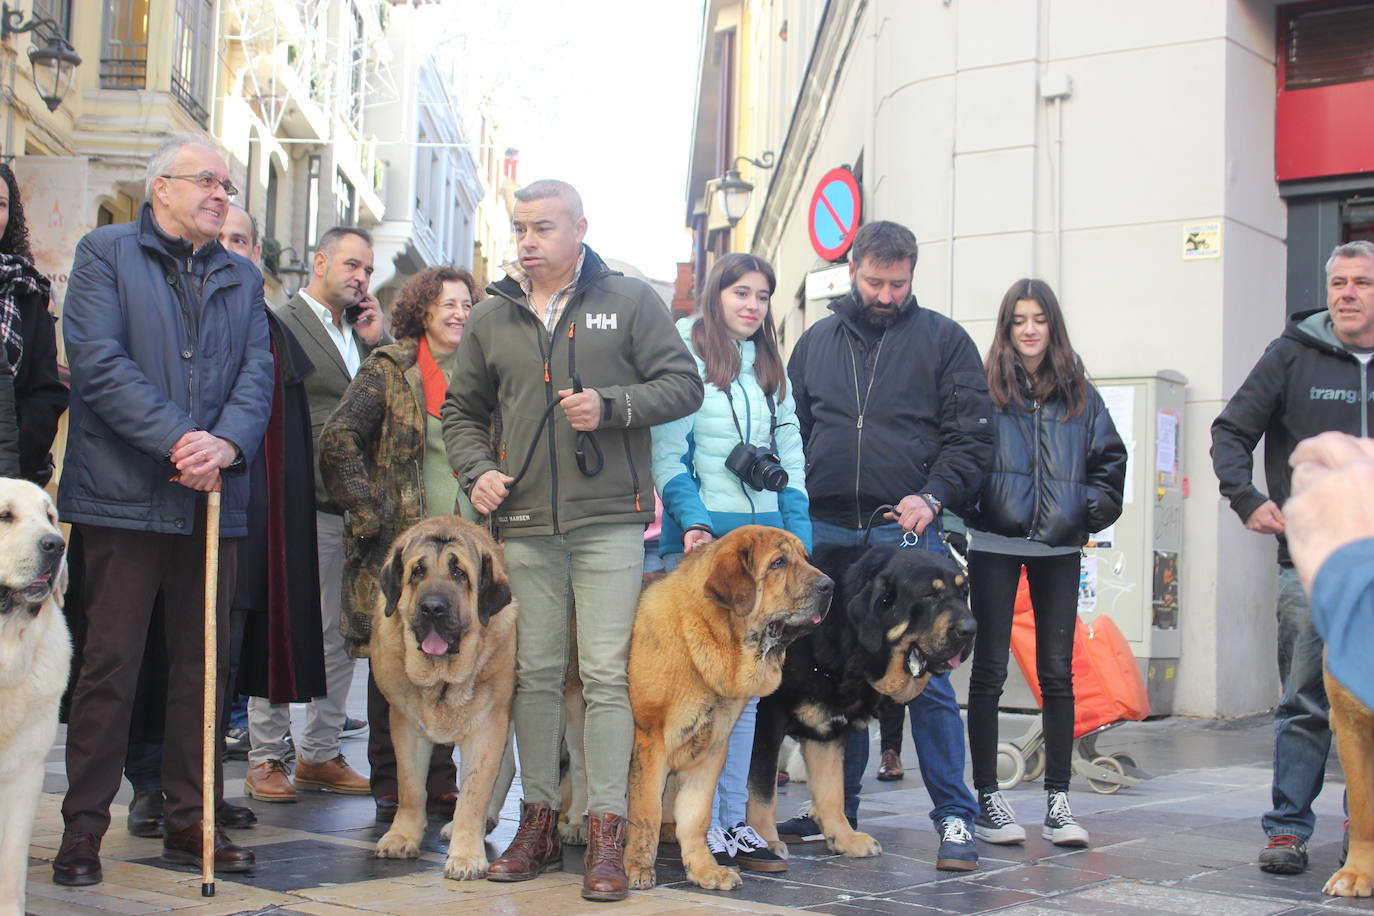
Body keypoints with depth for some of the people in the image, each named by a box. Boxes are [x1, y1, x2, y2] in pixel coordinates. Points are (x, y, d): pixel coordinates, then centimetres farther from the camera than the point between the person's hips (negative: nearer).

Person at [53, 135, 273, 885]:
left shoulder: (242, 277, 17)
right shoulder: (106, 254, 3)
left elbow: (257, 370, 6)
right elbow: (98, 363, -10)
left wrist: (227, 442, -14)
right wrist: (177, 440, -18)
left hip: (213, 498, 5)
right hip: (125, 493, -5)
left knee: (205, 662, 9)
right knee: (111, 662, -1)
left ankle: (191, 820, 19)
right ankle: (83, 827, 9)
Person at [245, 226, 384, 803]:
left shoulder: (361, 333, 18)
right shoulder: (283, 325, -5)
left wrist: (375, 343, 4)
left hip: (354, 510, 7)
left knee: (341, 637, 10)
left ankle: (320, 755, 19)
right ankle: (266, 758, 9)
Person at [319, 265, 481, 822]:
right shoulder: (389, 370, 0)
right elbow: (338, 439, -8)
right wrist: (370, 514, -12)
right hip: (401, 542, -4)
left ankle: (440, 783, 16)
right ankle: (390, 788, 11)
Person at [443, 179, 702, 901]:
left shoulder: (630, 301, 4)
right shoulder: (490, 318, 13)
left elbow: (684, 385, 2)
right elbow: (463, 410, 21)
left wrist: (610, 405, -12)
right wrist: (475, 471, 3)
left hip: (609, 520, -3)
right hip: (525, 524, 3)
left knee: (606, 675, -5)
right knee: (535, 673, 8)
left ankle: (606, 833, 2)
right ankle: (538, 821, 18)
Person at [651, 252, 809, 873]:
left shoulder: (771, 369, 17)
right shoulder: (686, 358, -1)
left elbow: (791, 457, 16)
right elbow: (667, 453, -7)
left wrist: (798, 540, 8)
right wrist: (693, 521, -18)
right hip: (702, 539, -6)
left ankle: (734, 821, 10)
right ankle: (705, 828, -1)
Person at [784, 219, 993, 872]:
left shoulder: (943, 340, 5)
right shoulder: (816, 342, 15)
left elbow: (972, 435, 1)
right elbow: (794, 430, 18)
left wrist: (933, 497, -13)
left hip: (908, 531, -3)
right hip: (827, 531, 3)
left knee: (925, 677, -6)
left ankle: (955, 818, 2)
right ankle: (837, 809, 20)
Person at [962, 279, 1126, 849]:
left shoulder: (1078, 393, 11)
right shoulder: (983, 388, 1)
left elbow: (1111, 459, 15)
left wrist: (1093, 510, 2)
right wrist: (967, 505, -13)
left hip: (1058, 548, 3)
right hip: (995, 545, -2)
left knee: (1057, 671, 4)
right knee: (989, 669, 2)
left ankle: (1058, 799, 10)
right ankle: (987, 798, 8)